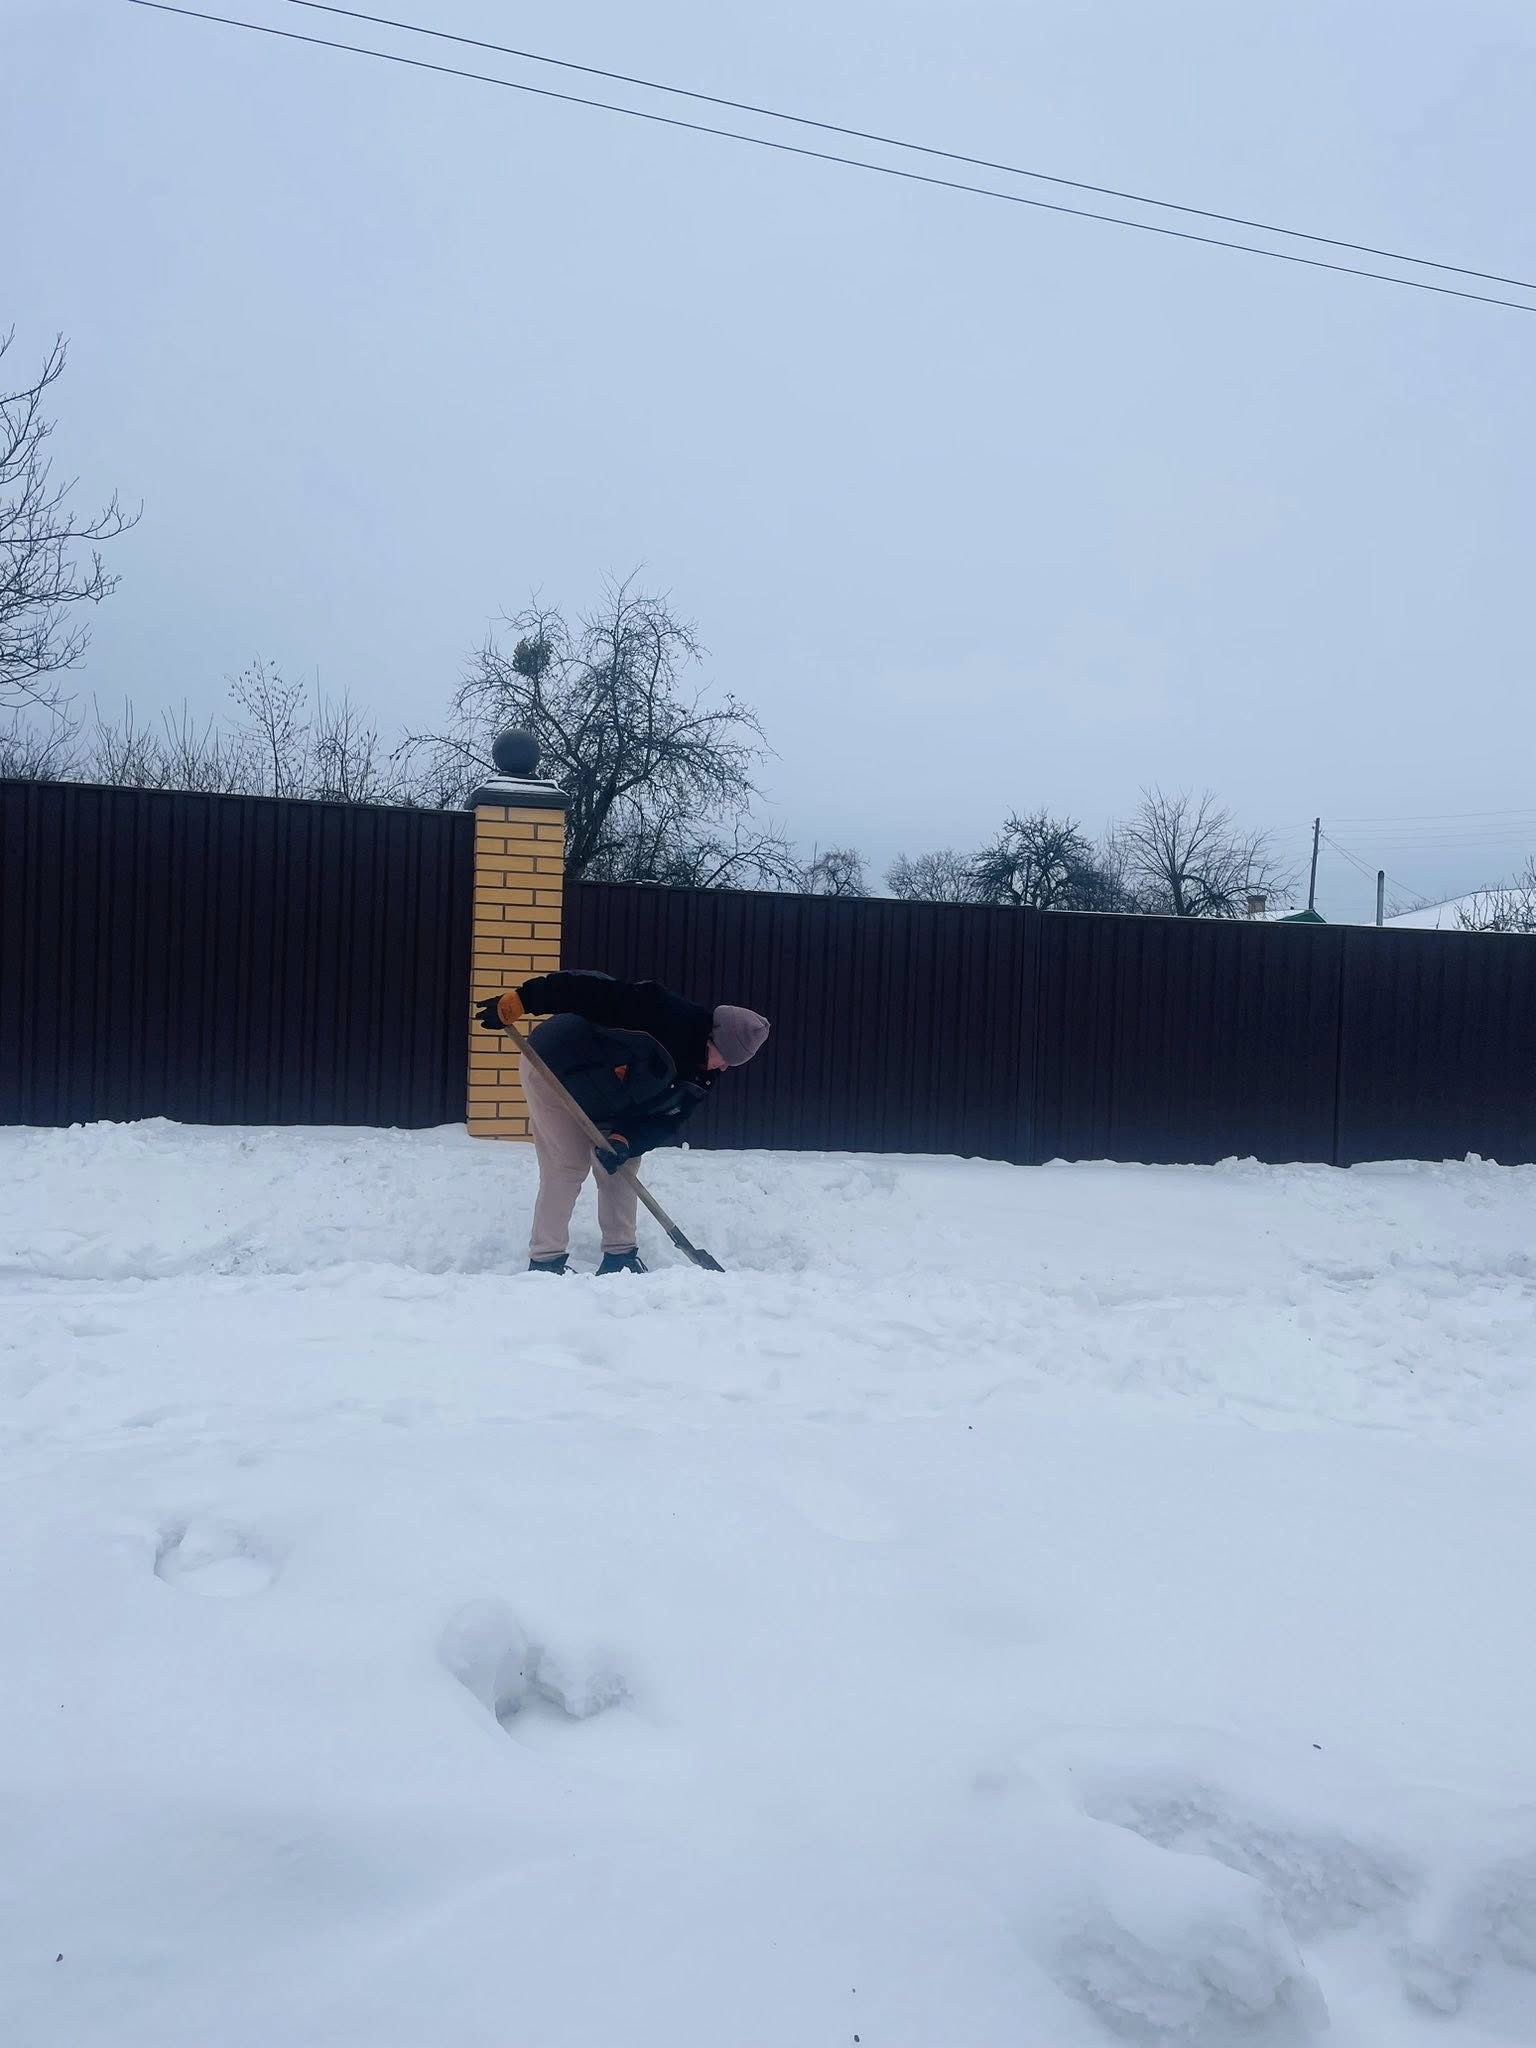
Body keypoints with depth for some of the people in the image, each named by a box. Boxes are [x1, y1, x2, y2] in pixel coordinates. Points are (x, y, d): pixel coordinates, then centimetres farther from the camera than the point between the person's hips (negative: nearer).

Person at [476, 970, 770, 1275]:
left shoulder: (700, 1080, -8)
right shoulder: (662, 1013, -34)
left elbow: (666, 1122, -7)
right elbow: (590, 991, -37)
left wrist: (625, 1140, -27)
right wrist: (518, 1002, -40)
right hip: (551, 1069, -8)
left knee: (622, 1166, 4)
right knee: (569, 1166, -11)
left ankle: (619, 1257, 12)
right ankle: (545, 1261, -2)